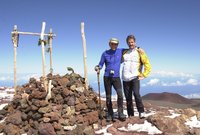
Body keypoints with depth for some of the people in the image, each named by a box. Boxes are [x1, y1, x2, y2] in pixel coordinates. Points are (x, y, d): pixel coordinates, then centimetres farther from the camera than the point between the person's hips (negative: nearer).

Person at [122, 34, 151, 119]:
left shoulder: (139, 52, 2)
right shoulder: (124, 53, 12)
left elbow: (147, 65, 4)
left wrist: (143, 75, -2)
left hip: (135, 78, -4)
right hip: (125, 79, 4)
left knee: (136, 94, -23)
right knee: (128, 98, 6)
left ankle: (141, 112, -13)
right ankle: (130, 115, 15)